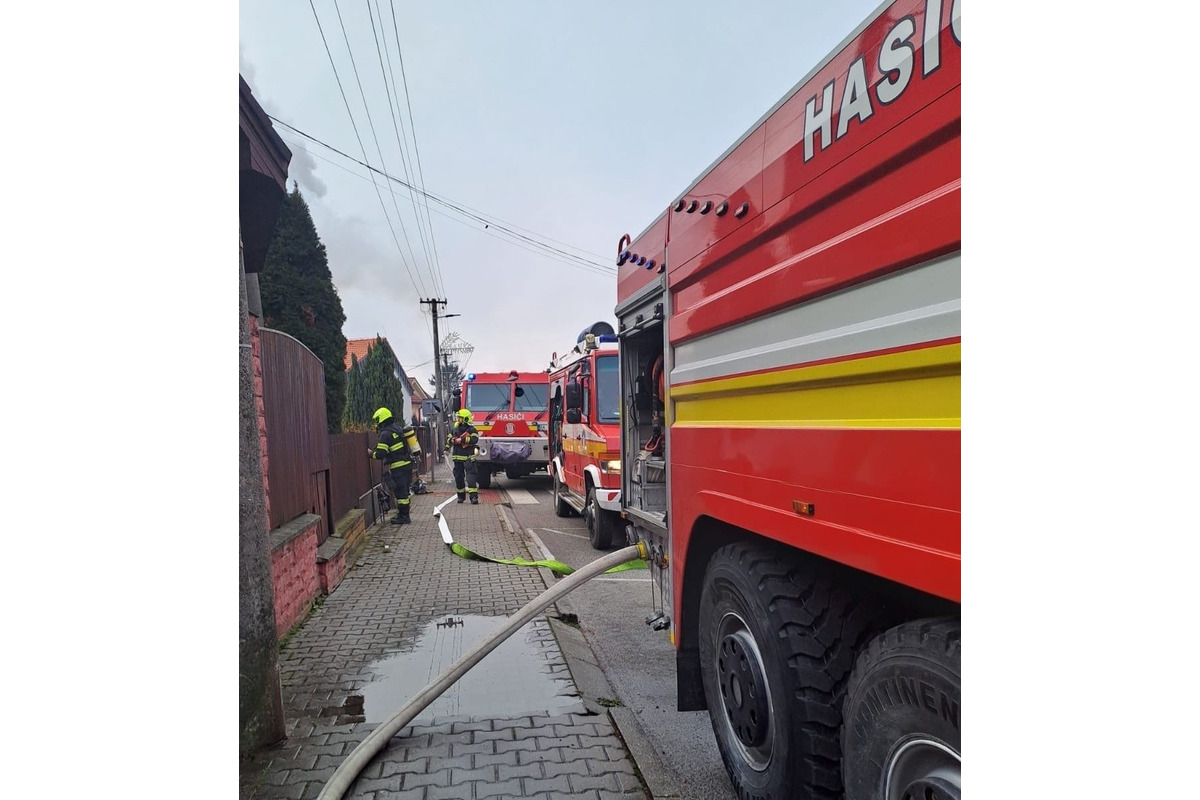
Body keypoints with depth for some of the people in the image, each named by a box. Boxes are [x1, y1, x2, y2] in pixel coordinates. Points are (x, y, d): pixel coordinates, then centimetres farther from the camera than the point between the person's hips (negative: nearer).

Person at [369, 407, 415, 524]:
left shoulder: (385, 433, -13)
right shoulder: (398, 428, 14)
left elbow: (380, 454, -16)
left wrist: (371, 453, 2)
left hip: (398, 466, -9)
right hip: (407, 463, 9)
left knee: (400, 491, -2)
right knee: (404, 490, 15)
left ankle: (403, 517, 4)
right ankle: (404, 515, 23)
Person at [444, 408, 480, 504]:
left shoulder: (471, 429, -5)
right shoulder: (454, 429, 13)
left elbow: (475, 439, -19)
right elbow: (449, 438, 24)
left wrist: (462, 440, -21)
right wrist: (446, 448, 14)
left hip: (468, 457, -6)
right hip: (457, 456, 6)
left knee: (471, 476, -13)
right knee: (458, 476, 10)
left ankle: (474, 496, -17)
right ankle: (461, 496, 21)